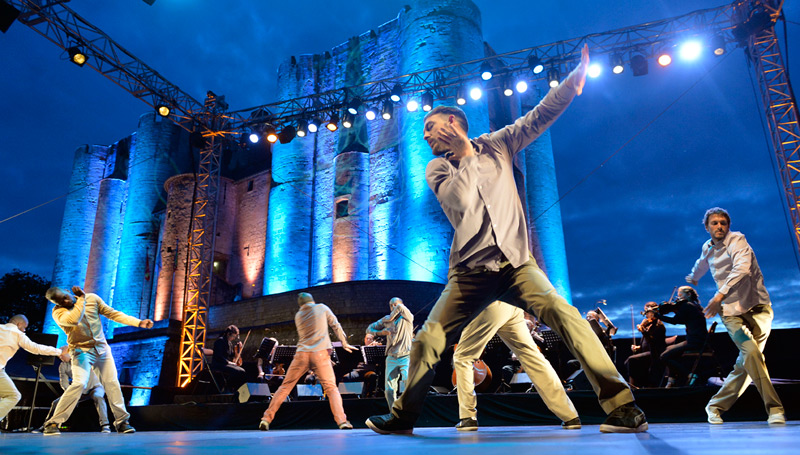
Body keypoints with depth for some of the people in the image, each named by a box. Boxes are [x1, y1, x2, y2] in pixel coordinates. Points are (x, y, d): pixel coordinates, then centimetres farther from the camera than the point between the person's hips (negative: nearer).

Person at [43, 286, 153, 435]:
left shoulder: (92, 298, -2)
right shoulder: (58, 311, -11)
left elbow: (113, 313, -1)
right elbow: (74, 320, -33)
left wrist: (139, 322, -9)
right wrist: (81, 298, -22)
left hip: (102, 348, 3)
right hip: (81, 351, -3)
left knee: (112, 383, 0)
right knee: (79, 384, -21)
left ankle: (121, 421, 8)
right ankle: (53, 423, -8)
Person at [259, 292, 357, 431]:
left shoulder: (298, 316, 16)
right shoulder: (322, 308, 8)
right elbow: (336, 325, 8)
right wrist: (344, 343, 13)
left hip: (302, 354, 2)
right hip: (320, 353, -2)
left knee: (285, 386, 10)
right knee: (331, 388, 1)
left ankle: (266, 419, 8)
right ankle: (342, 421, -12)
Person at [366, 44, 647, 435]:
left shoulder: (496, 145, 10)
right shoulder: (436, 169, 8)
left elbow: (540, 115, 2)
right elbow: (460, 200, -11)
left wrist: (574, 79, -9)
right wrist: (465, 153, -6)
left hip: (516, 264, -1)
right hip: (470, 272, 1)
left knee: (563, 313, -24)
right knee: (428, 340, 0)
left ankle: (621, 406, -18)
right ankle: (403, 416, 21)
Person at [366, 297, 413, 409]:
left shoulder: (407, 318, -1)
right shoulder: (386, 320, 10)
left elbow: (400, 307, -23)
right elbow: (369, 329, 12)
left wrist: (392, 316, -8)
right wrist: (380, 332, -7)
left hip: (406, 358, -4)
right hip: (391, 358, 4)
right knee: (389, 390, 1)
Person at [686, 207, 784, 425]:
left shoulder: (736, 240, -9)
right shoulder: (707, 248, 10)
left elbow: (742, 267, -28)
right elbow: (700, 266, 35)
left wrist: (720, 295, -34)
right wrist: (692, 279, 53)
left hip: (757, 307, -3)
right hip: (731, 311, 3)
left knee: (746, 362, -4)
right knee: (752, 352, -21)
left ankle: (716, 405, 10)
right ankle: (774, 407, -16)